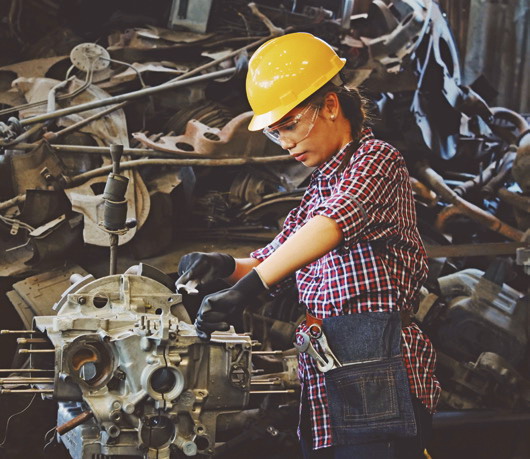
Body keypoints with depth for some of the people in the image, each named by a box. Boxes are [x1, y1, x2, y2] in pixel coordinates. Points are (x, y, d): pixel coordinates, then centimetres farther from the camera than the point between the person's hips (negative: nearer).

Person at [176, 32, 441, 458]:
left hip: (376, 367, -8)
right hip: (323, 371, 8)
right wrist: (227, 267, -1)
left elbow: (330, 226, -23)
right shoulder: (319, 188, 22)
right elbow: (271, 260, 22)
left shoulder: (376, 158, -4)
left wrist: (248, 287, -32)